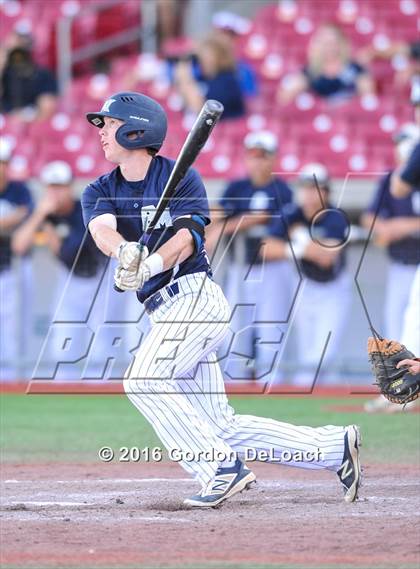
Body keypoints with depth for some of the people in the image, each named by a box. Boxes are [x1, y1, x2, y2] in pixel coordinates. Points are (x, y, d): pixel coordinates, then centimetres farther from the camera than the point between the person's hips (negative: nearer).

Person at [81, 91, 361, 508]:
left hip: (195, 297, -7)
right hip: (167, 313, 7)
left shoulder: (180, 177, -3)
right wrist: (124, 251, -36)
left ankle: (223, 468, -20)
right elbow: (101, 228, -12)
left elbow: (186, 236, -18)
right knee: (221, 427, 5)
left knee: (142, 380, -24)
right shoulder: (100, 192, 10)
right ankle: (335, 448, 13)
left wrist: (150, 265, -38)